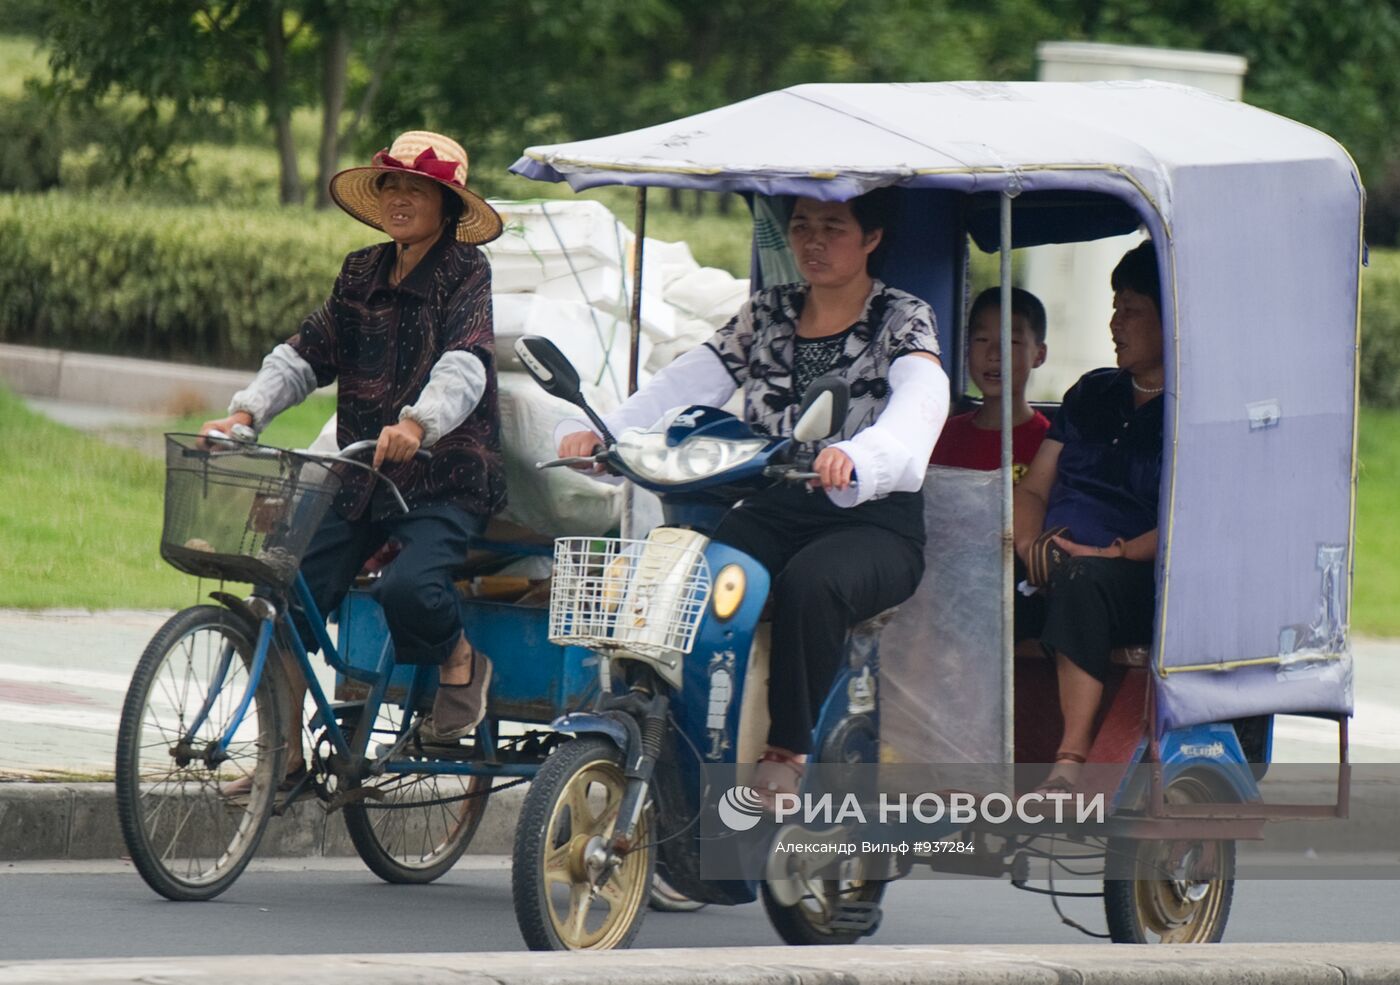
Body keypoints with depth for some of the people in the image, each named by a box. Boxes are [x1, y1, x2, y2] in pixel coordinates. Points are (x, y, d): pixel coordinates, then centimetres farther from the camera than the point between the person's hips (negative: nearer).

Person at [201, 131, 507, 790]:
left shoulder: (463, 271, -4)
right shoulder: (361, 274, 13)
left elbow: (465, 364, -20)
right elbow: (307, 354, 8)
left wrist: (417, 424, -39)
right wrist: (246, 413, -9)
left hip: (446, 480, -6)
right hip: (359, 481, 6)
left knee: (408, 587, -31)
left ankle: (461, 663, 1)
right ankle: (283, 754, 3)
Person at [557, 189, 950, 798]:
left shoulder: (903, 321, 0)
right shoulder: (766, 316, 15)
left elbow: (921, 400, -23)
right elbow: (685, 383, 1)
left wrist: (856, 454, -46)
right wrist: (598, 431, -19)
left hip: (872, 521, -4)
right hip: (771, 512, 4)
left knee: (808, 585, -37)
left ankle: (787, 753, -25)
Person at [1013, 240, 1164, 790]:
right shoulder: (1091, 394, 26)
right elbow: (1034, 488, 24)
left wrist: (1119, 554, -20)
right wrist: (1029, 543, 2)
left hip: (1138, 580, -6)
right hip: (1053, 571, 6)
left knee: (1083, 580, -40)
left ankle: (1071, 764, -44)